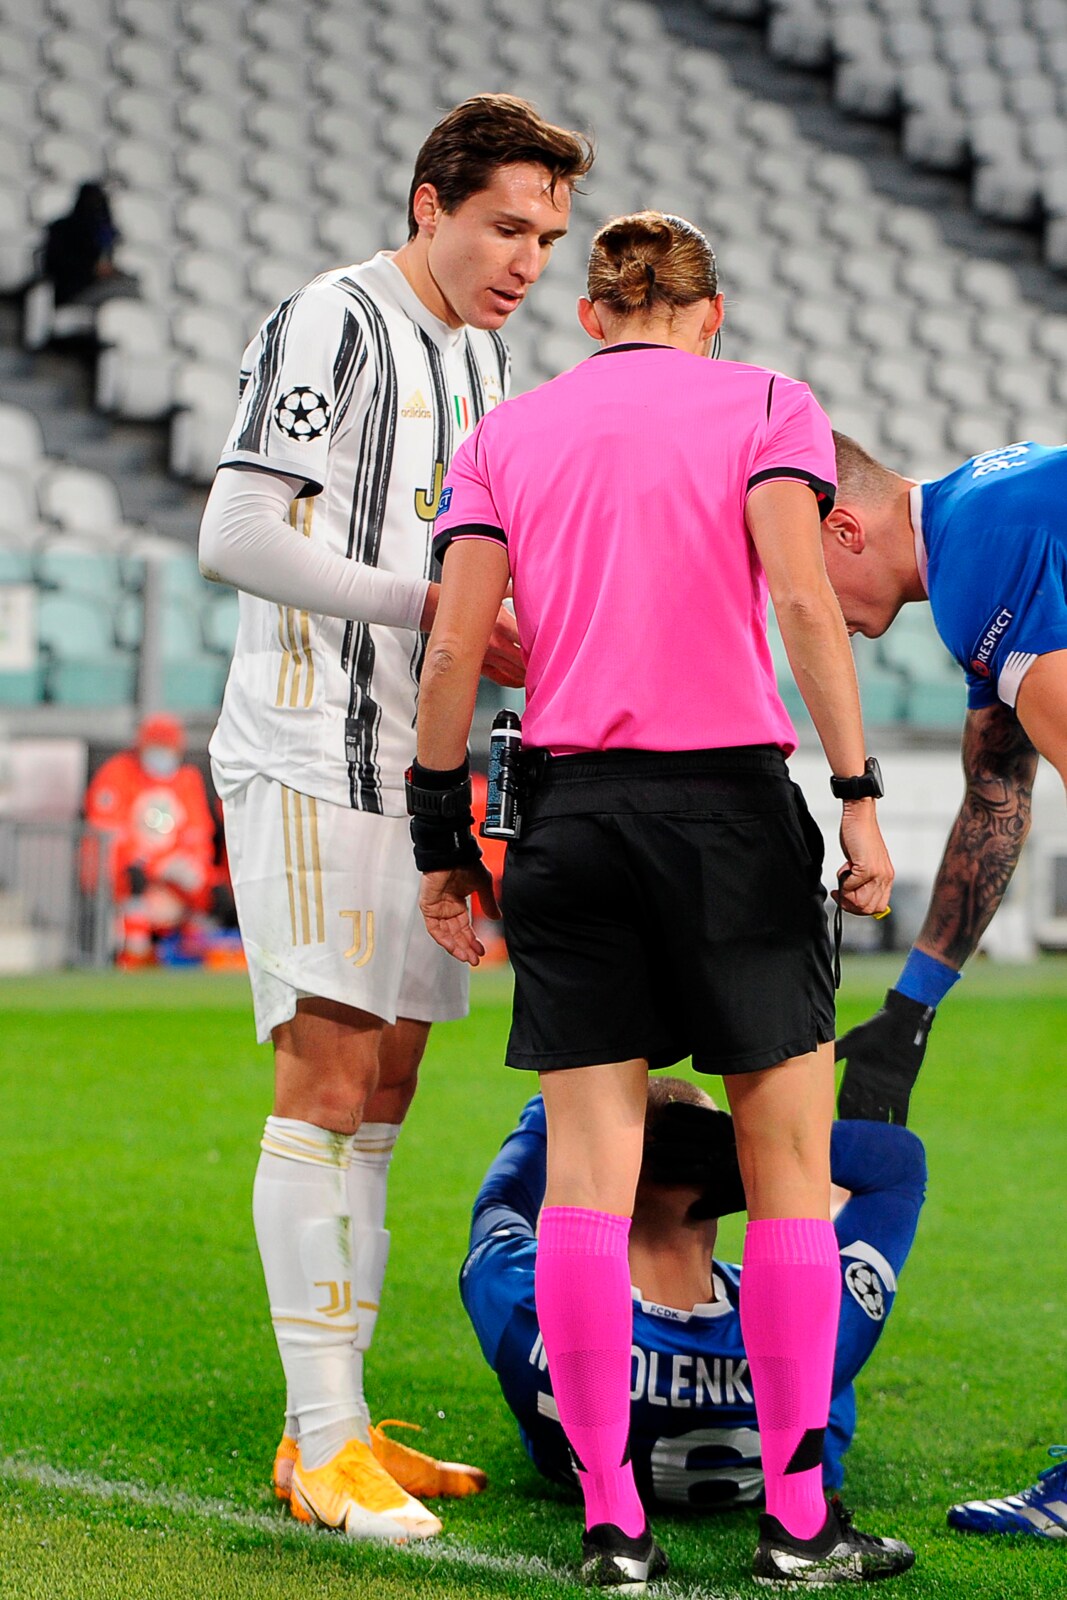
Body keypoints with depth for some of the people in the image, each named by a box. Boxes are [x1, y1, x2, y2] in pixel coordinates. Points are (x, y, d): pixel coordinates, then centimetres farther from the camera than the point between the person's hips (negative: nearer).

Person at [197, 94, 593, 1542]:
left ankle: (330, 1426, 14)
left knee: (382, 1087, 8)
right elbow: (235, 537, -16)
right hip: (312, 757, -9)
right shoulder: (332, 324, -8)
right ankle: (325, 1439, -10)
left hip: (411, 762, 9)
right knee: (329, 1076, -11)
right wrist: (434, 604, -16)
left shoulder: (478, 354, 19)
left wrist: (516, 623, 6)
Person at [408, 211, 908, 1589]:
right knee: (790, 1165, 5)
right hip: (733, 803, -2)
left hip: (571, 806, 3)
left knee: (586, 1167, 2)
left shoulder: (507, 434, 12)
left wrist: (442, 834, 10)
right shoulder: (768, 407, 5)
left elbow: (455, 646, 3)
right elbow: (803, 598, -9)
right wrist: (857, 793, -8)